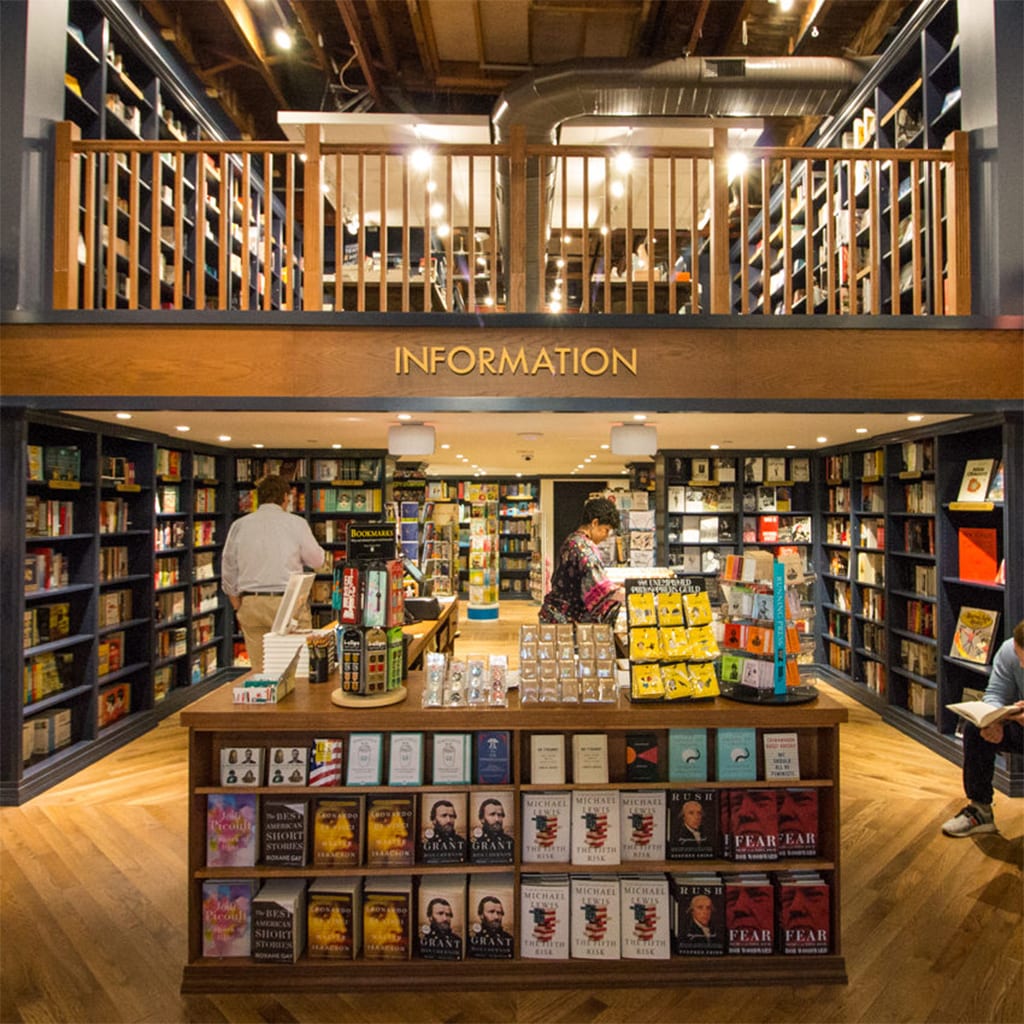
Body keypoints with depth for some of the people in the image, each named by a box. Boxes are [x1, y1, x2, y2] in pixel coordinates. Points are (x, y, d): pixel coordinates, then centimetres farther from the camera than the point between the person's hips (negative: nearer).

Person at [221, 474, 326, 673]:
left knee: (259, 670, 8)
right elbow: (317, 560, 3)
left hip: (251, 604, 3)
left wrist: (238, 607, 22)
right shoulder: (296, 523, -3)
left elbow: (228, 570, 12)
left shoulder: (239, 525, 6)